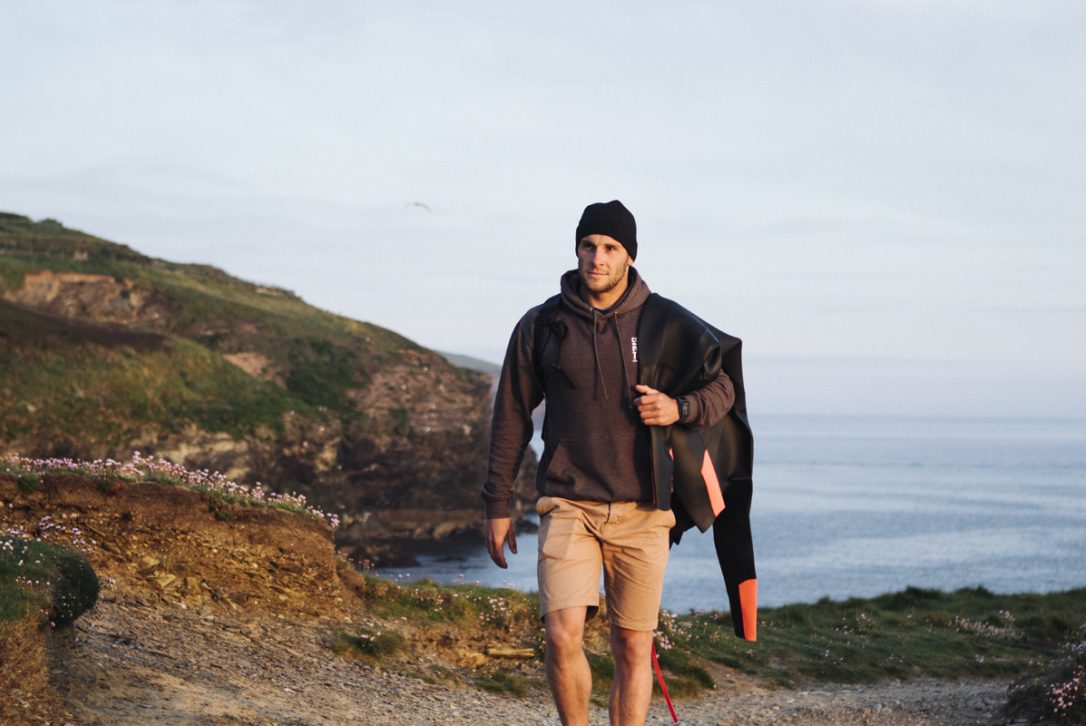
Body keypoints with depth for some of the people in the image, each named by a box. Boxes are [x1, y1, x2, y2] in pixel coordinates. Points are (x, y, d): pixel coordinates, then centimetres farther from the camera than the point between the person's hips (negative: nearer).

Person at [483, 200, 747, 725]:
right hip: (568, 506, -1)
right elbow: (511, 418, 9)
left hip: (642, 511, 1)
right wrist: (497, 507, 8)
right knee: (563, 636, -15)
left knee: (633, 650, 5)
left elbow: (720, 389, 11)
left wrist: (679, 409, -12)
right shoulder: (541, 325, 3)